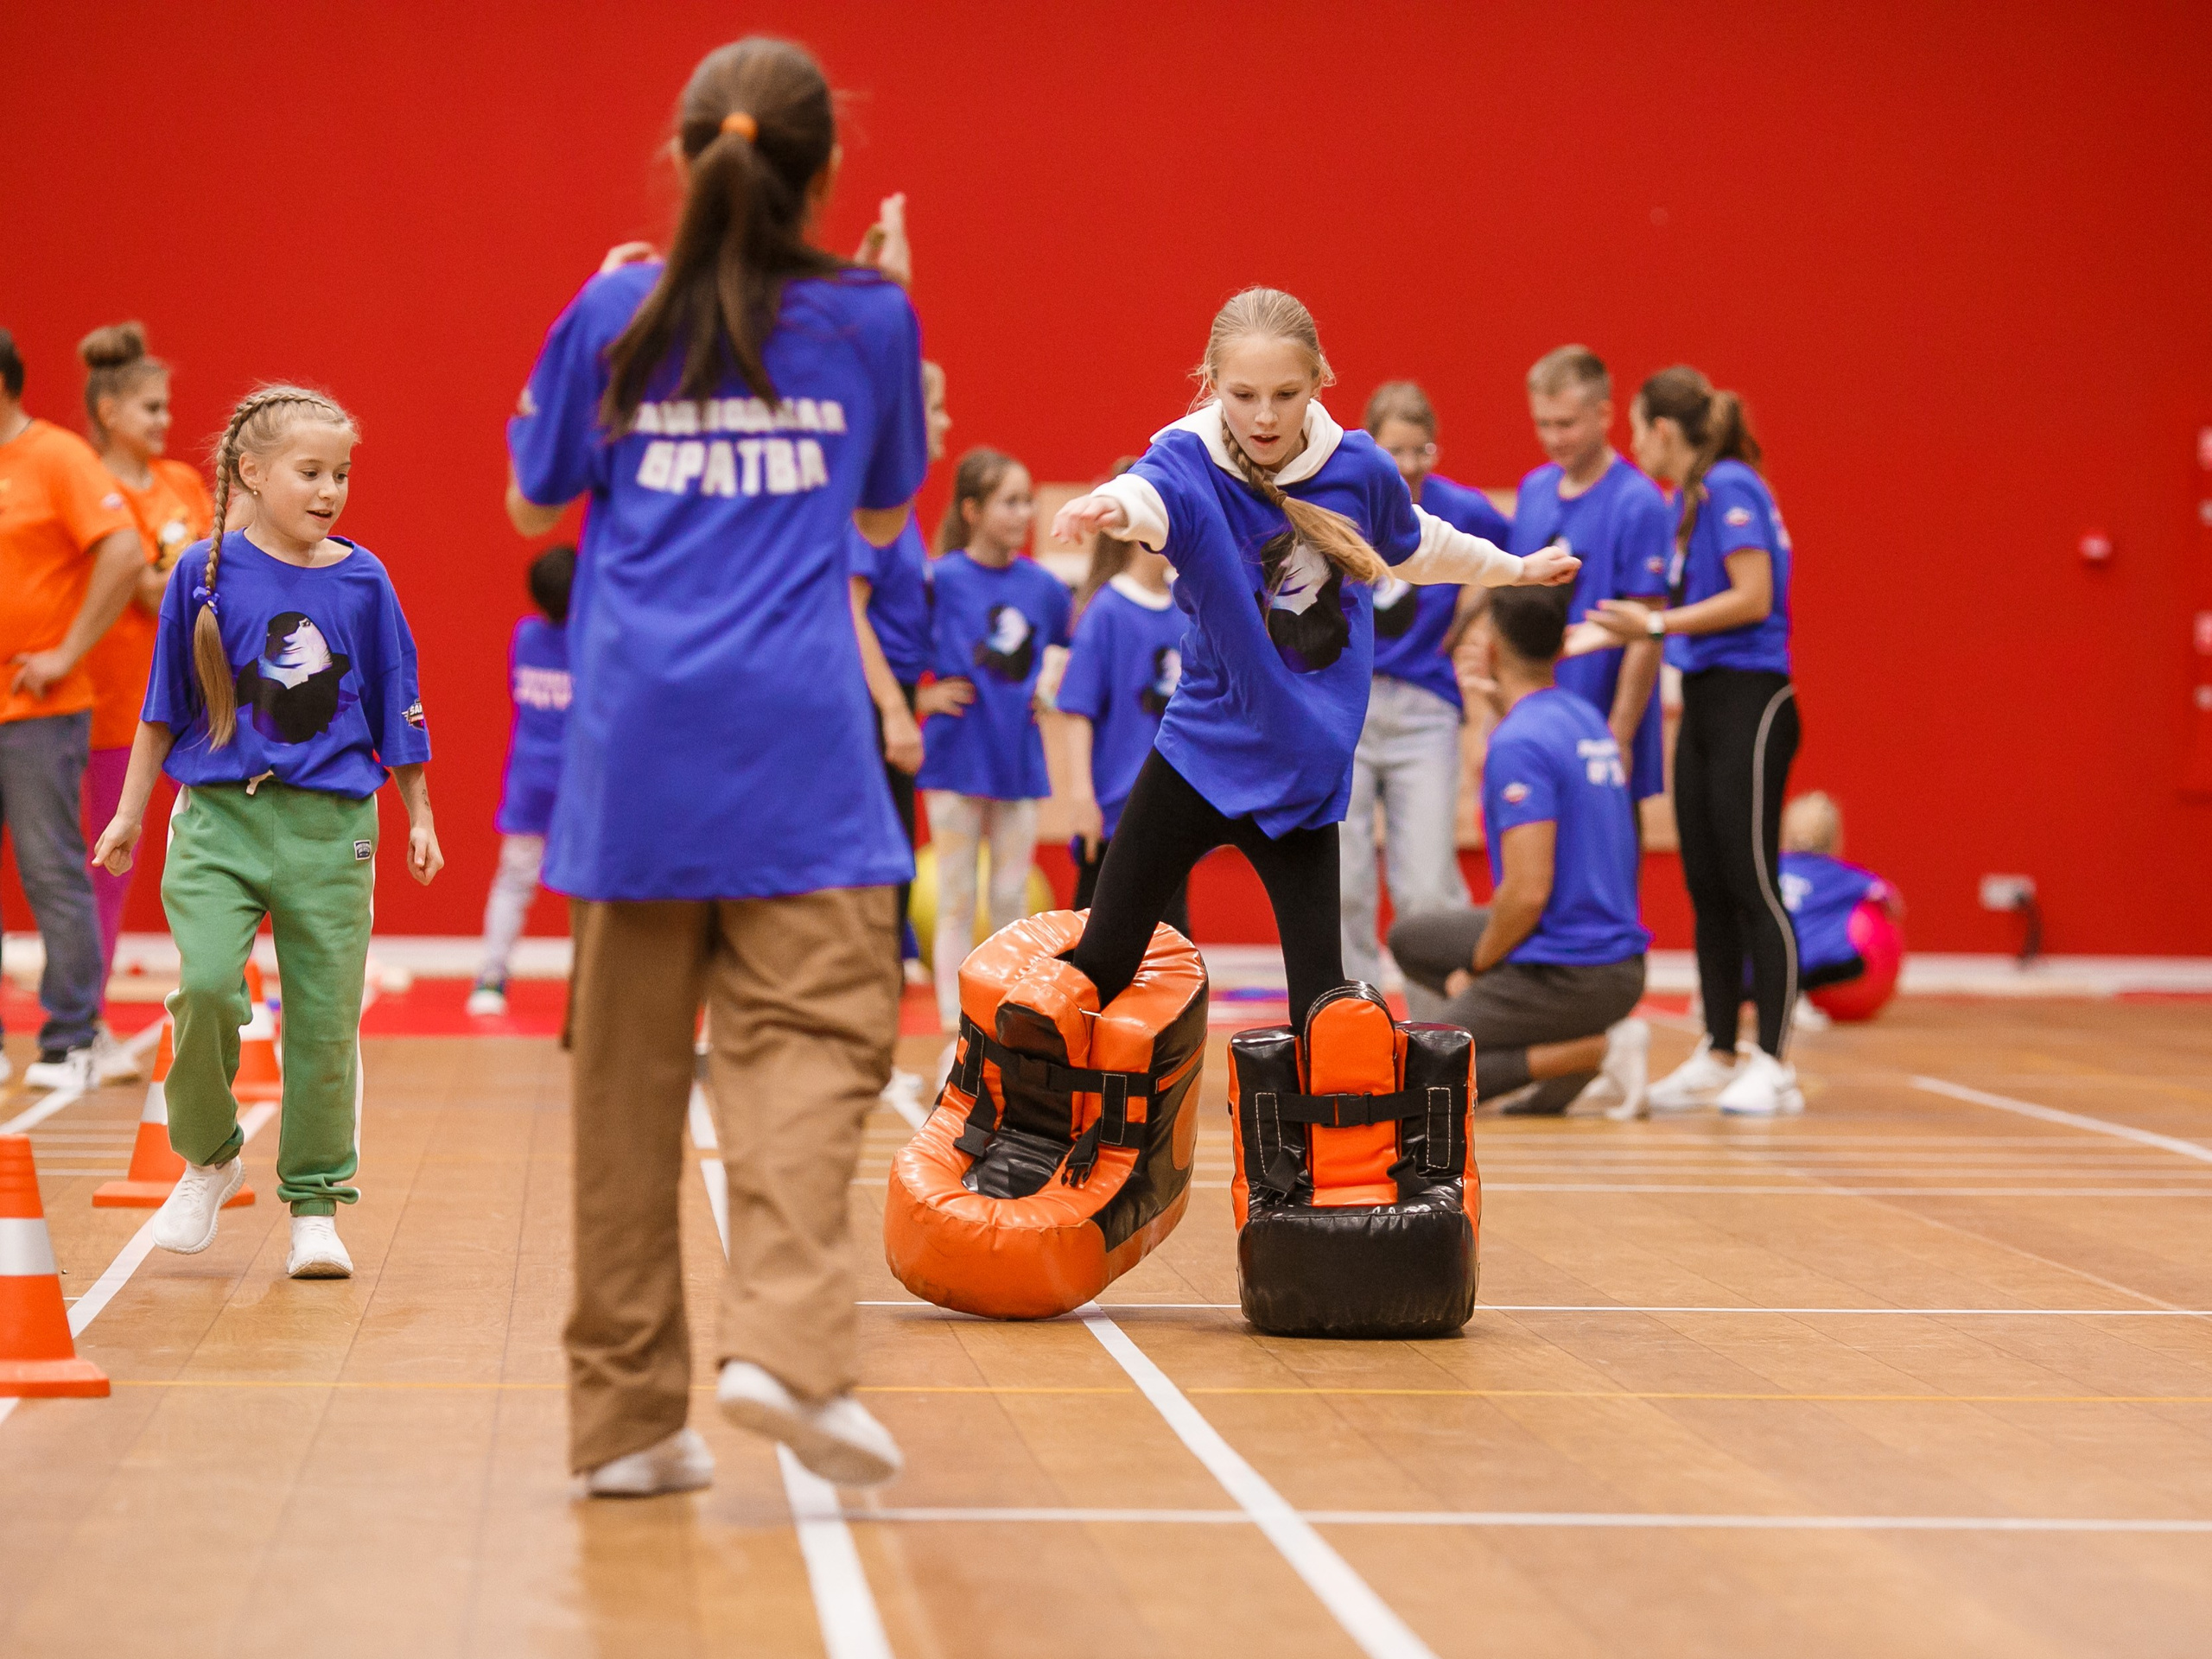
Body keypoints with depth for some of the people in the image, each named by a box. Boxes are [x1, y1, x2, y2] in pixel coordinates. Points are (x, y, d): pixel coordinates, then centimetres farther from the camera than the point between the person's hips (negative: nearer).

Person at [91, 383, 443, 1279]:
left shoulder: (363, 581, 4)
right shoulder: (206, 572, 1)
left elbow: (397, 710, 12)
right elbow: (165, 707, 9)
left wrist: (420, 819, 14)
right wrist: (130, 814, 10)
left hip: (330, 827, 1)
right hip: (219, 813, -1)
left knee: (325, 1018, 1)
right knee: (206, 984, -18)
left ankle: (315, 1206, 15)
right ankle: (209, 1155, 7)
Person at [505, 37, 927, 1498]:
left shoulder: (618, 316, 5)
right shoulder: (871, 317, 5)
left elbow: (532, 508, 16)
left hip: (636, 737, 2)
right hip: (796, 737, -2)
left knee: (630, 1068, 7)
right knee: (806, 1034, -2)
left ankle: (627, 1413, 10)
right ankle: (786, 1337, -23)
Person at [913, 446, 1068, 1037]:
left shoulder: (1042, 585, 4)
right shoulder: (942, 579, -9)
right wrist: (926, 691, -11)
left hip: (1019, 759, 4)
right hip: (958, 758, -4)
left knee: (1012, 903, 9)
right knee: (957, 904, 2)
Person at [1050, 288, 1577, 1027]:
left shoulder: (1359, 468, -4)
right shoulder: (1190, 463, -14)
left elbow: (1418, 546, 19)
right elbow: (1148, 495, -40)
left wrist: (1515, 568, 33)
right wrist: (1111, 504, -64)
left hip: (1306, 772, 2)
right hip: (1199, 753, -2)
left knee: (1320, 995, -1)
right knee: (1100, 967, 3)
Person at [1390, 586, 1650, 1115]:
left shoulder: (1518, 742, -19)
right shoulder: (1586, 717, 9)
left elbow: (1528, 890, -24)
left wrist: (1476, 971, -8)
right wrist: (1504, 707, 28)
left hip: (1565, 972, -9)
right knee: (1410, 939, 22)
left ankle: (1598, 1048, -10)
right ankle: (1575, 1036, 7)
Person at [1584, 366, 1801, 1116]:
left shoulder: (1729, 486, -12)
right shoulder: (1689, 499, 15)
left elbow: (1753, 598, -19)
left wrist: (1656, 625, -15)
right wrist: (1585, 637, 20)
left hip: (1748, 704, -9)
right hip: (1703, 703, 9)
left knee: (1750, 885, -7)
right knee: (1706, 889, 10)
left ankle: (1774, 1066, -4)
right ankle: (1718, 1058, 15)